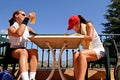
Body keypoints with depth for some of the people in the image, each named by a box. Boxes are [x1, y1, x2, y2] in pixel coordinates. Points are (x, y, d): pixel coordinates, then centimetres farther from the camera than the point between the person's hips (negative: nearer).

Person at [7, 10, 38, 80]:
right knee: (23, 52, -38)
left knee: (34, 51, -29)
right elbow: (18, 33, -26)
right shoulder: (11, 28, -3)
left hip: (24, 50, 4)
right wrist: (27, 19, -23)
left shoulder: (27, 28, 15)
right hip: (13, 51, -4)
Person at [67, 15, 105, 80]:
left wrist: (77, 35, -20)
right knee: (76, 55, -29)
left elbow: (90, 38, -18)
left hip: (98, 50, -5)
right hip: (87, 51, 5)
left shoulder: (88, 25, -2)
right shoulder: (78, 31, 14)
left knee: (82, 53, -37)